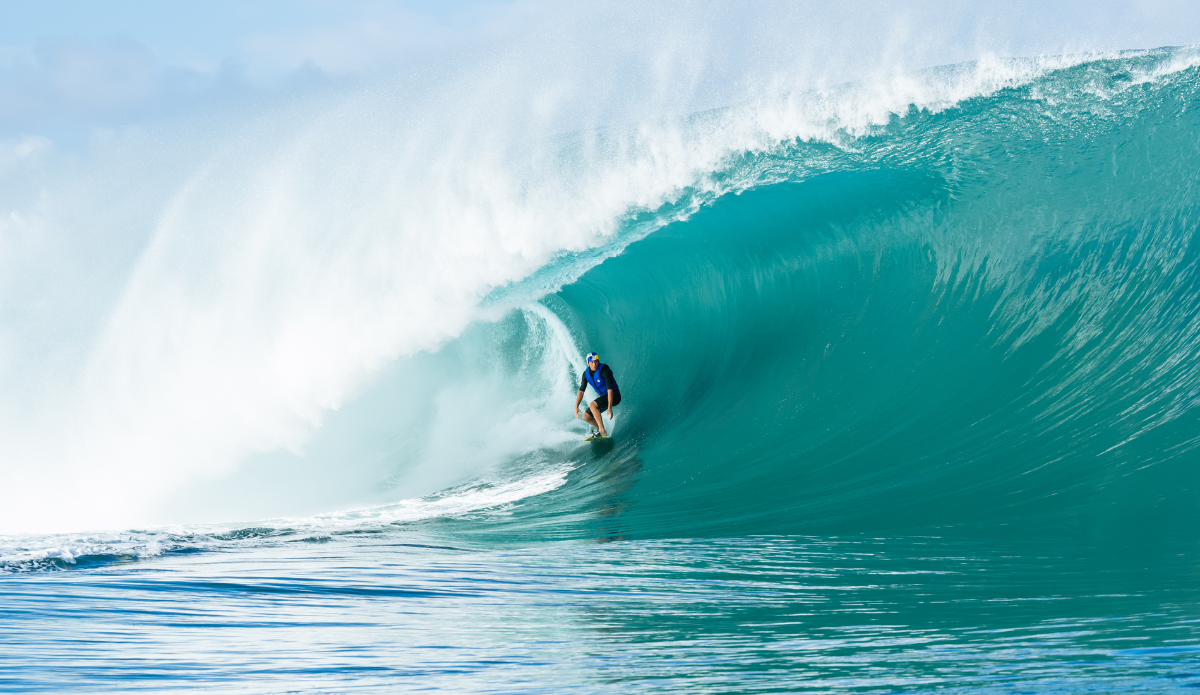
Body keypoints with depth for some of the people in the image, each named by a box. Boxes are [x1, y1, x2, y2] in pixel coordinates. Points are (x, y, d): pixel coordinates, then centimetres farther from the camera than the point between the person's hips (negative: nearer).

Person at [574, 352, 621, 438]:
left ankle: (602, 431, -28)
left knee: (592, 405, -30)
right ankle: (600, 430, 23)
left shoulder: (604, 370, -24)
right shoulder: (586, 373, -3)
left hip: (614, 396, -8)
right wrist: (576, 407, -7)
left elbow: (610, 389, -29)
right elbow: (581, 391, 3)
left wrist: (609, 408, -35)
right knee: (586, 417, 3)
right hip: (604, 396, 8)